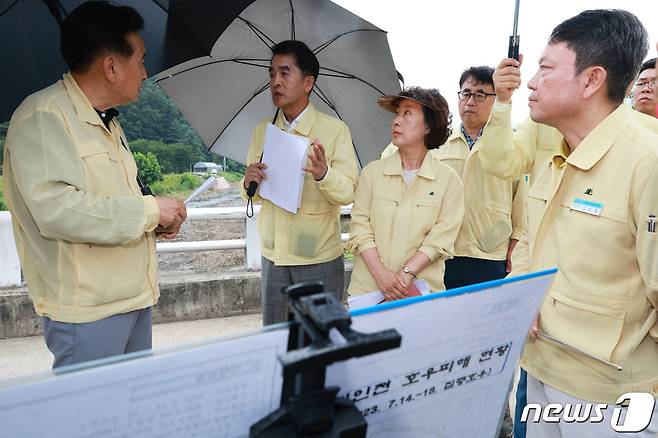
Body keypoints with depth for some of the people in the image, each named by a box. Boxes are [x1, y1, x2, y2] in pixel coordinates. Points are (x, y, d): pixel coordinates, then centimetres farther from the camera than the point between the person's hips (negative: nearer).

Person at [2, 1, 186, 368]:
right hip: (87, 309, -9)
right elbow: (54, 207, -28)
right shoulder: (42, 116, -15)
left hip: (135, 296, 9)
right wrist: (149, 209, -20)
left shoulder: (109, 122, 16)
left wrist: (160, 222, 5)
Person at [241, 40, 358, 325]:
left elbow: (349, 192, -11)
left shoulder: (335, 130, -6)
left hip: (320, 258, -4)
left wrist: (324, 175, -30)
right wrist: (249, 184, -9)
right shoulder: (262, 132, 8)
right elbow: (253, 196, 13)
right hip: (273, 257, 4)